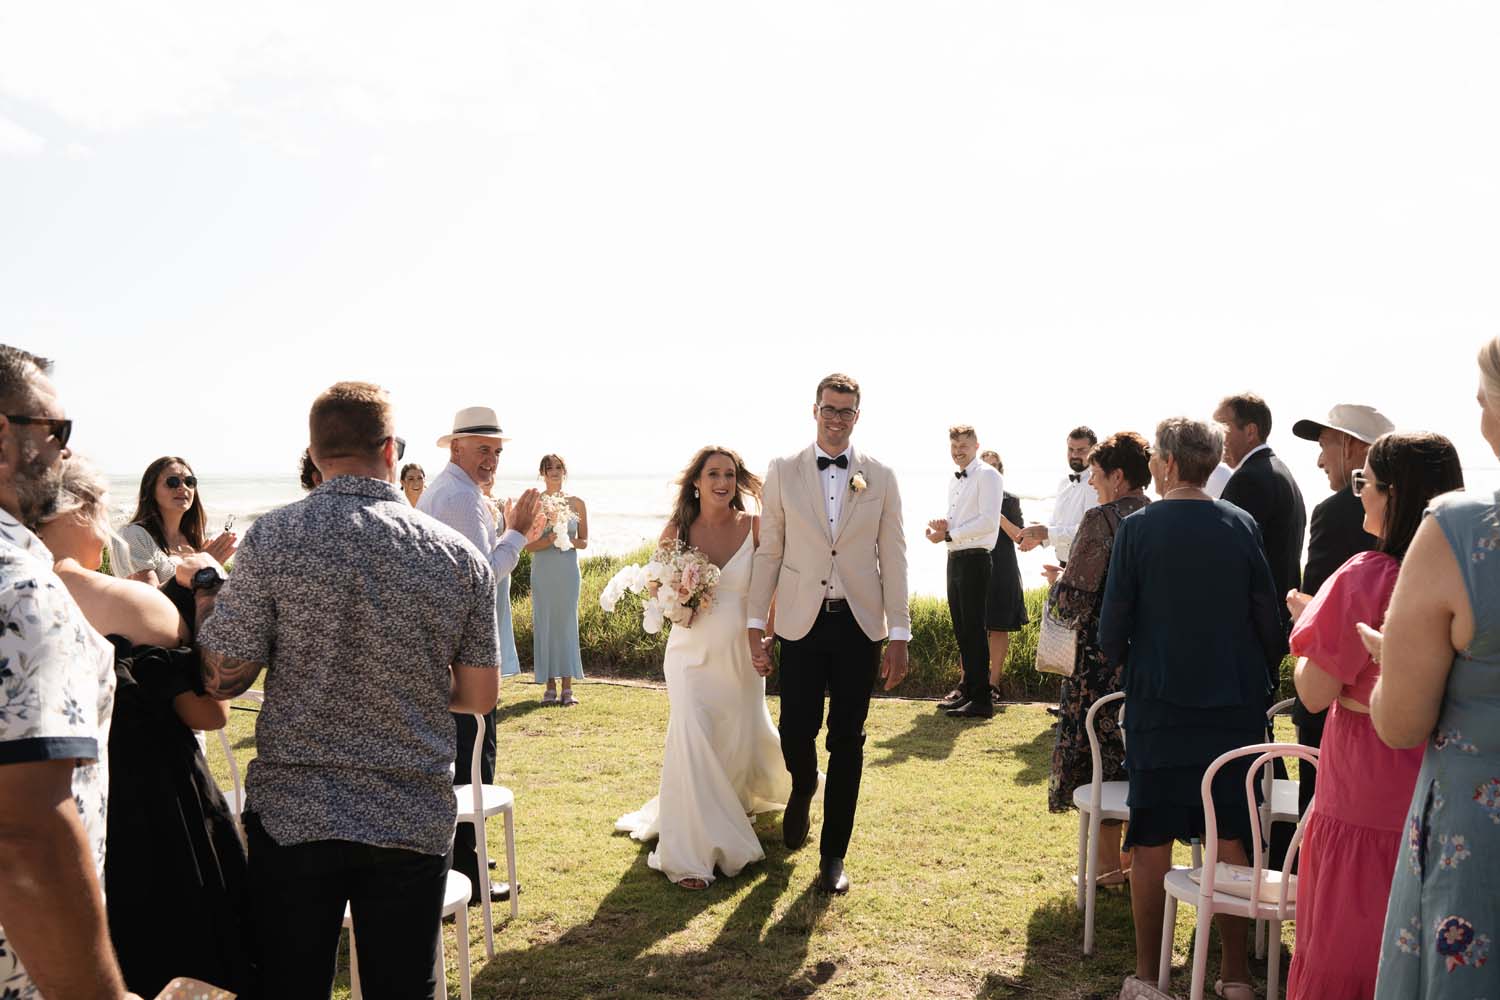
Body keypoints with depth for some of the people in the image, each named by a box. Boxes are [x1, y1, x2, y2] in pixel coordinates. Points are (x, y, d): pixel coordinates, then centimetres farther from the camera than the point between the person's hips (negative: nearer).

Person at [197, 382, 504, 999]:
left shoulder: (274, 539, -10)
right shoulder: (460, 556, -3)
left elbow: (222, 679, -8)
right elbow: (479, 696, 2)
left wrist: (204, 595, 11)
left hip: (293, 816, -1)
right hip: (415, 821, 2)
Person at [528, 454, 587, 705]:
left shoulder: (576, 504, 6)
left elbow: (584, 541, 10)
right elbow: (528, 545, 0)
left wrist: (568, 540, -10)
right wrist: (549, 540, -17)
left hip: (568, 571, 1)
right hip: (543, 571, -1)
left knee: (567, 623, 2)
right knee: (544, 624, 1)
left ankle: (567, 687, 6)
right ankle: (550, 686, 8)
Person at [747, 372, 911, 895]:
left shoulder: (880, 477, 3)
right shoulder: (783, 472, 2)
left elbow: (893, 558, 2)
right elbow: (769, 552, 4)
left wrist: (899, 635, -1)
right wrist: (754, 624, 1)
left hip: (859, 623, 0)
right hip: (801, 621, 0)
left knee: (847, 740, 4)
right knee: (795, 729, 0)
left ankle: (834, 853, 19)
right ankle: (803, 789, 37)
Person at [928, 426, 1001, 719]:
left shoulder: (987, 476, -9)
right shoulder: (954, 481, 17)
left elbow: (988, 522, -18)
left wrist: (948, 534, -16)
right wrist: (942, 525, 3)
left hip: (974, 560, -8)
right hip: (955, 559, 8)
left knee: (974, 629, -8)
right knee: (961, 629, 14)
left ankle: (982, 700, -3)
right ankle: (967, 687, 26)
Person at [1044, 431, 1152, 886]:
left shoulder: (1100, 520, -16)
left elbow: (1075, 602, -19)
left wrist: (1058, 581, 3)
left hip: (1102, 661, -6)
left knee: (1100, 760, 5)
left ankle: (1107, 864, 12)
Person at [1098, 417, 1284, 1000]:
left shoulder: (1139, 528, -10)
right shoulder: (1242, 525, -2)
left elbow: (1113, 623, -8)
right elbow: (1268, 617, 1)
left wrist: (1118, 659, 13)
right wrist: (1260, 677, 17)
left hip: (1159, 705, -2)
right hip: (1234, 706, 3)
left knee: (1152, 841, 7)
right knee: (1230, 838, 12)